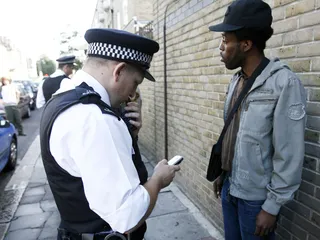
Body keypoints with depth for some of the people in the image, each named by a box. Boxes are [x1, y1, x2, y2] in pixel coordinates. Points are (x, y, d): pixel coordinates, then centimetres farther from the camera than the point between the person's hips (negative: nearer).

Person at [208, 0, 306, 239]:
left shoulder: (285, 84, -19)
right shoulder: (236, 80, 3)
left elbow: (289, 156, -18)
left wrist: (272, 207, -14)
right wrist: (222, 173, 14)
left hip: (256, 197, -6)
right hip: (229, 186, 6)